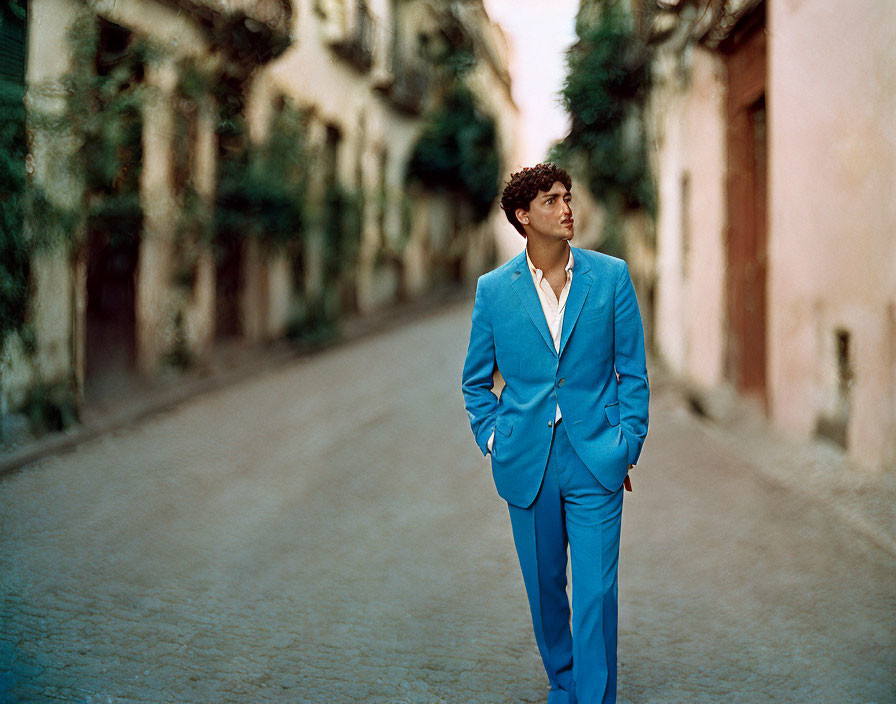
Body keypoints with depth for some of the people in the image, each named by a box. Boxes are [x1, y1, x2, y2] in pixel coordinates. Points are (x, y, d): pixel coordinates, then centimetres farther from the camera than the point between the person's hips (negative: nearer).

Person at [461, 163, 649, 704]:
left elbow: (633, 371, 4)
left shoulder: (611, 276, 0)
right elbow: (476, 380, 12)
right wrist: (493, 441, 3)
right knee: (545, 588, 14)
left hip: (597, 462, -1)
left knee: (596, 592, -5)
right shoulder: (494, 289, 1)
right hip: (527, 465, 2)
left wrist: (628, 446, 0)